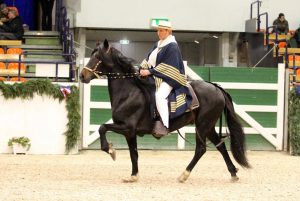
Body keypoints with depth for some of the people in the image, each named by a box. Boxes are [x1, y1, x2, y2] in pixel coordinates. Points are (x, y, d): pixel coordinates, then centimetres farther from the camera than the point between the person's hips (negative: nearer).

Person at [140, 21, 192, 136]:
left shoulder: (172, 46, -11)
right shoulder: (158, 45, 16)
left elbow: (166, 66, -17)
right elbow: (149, 59, 14)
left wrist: (150, 71, -20)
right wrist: (143, 68, -4)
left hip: (168, 78, -10)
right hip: (156, 76, 10)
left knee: (160, 95, -32)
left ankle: (164, 126, -34)